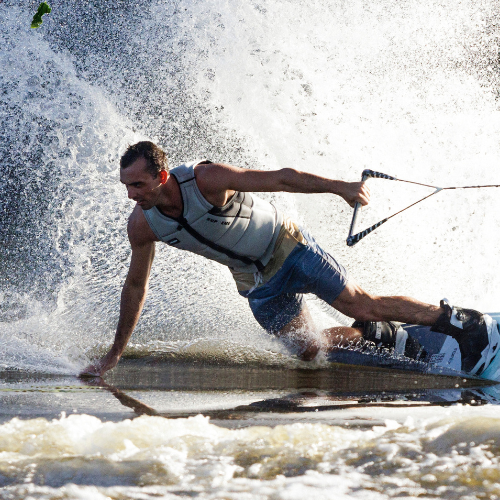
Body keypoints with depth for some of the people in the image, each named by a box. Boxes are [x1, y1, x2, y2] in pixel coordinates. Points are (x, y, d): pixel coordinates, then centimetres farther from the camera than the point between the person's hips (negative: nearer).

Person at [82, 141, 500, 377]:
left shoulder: (206, 179, -31)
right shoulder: (143, 225, -15)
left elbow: (279, 178, -25)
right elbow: (136, 285, 0)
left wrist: (337, 186, -32)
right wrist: (115, 353, 4)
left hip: (289, 247, -5)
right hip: (258, 284, 5)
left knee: (361, 305, -8)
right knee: (309, 349, 0)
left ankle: (466, 324, 5)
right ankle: (379, 335, 26)